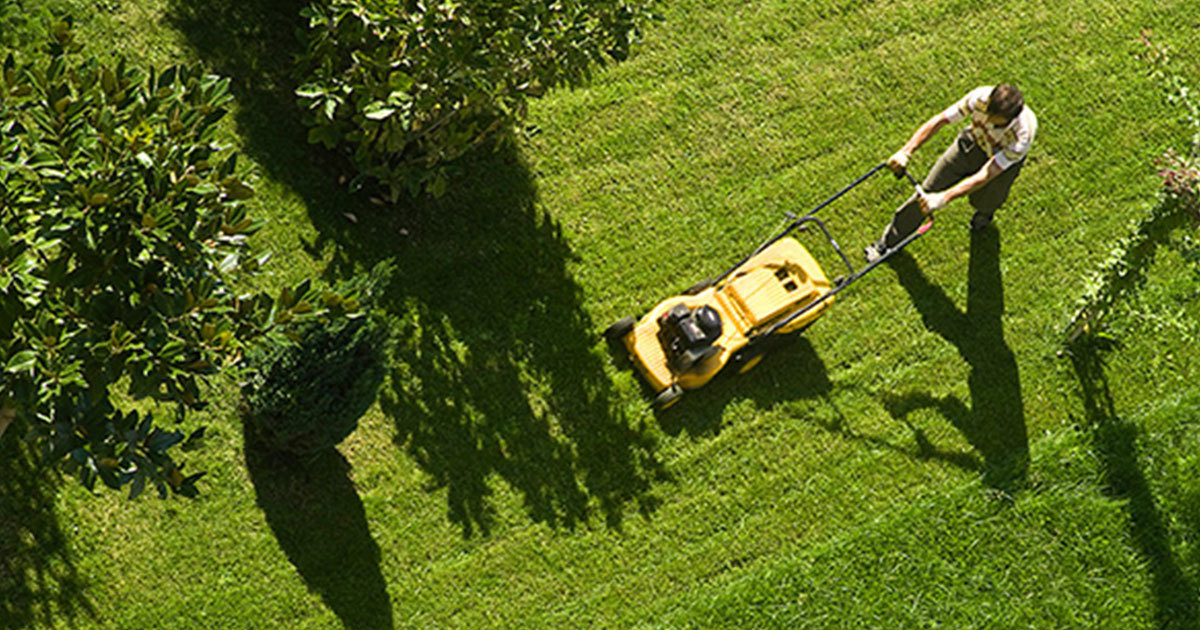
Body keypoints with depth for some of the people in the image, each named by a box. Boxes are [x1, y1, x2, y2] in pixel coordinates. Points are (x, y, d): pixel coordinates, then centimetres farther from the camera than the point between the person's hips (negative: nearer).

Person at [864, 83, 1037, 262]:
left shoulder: (1022, 136, -43)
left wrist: (943, 198, -53)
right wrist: (905, 152, -39)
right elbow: (938, 121, -30)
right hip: (973, 142, 2)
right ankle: (888, 241, 18)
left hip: (1003, 162, -2)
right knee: (927, 190, 1)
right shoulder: (981, 97, -37)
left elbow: (985, 175, -45)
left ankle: (985, 213, 51)